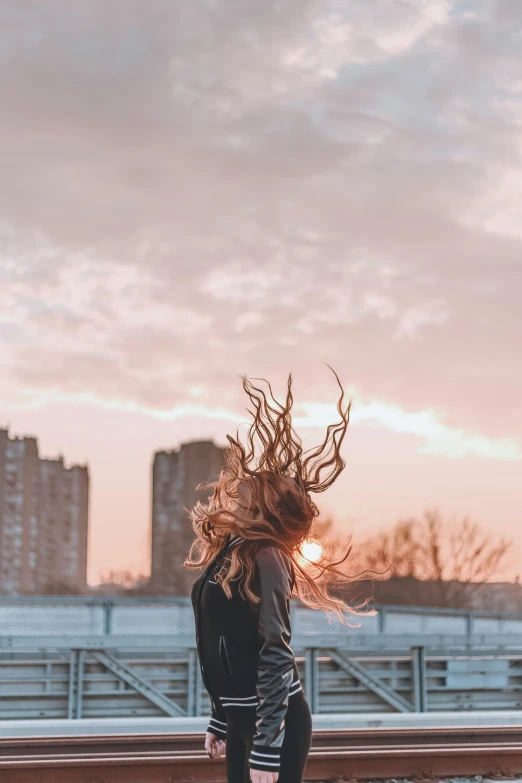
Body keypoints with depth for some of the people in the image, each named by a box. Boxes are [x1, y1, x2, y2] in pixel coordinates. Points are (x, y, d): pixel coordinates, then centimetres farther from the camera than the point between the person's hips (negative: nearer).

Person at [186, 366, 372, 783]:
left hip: (274, 722, -8)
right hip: (242, 718, 8)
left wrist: (267, 748, -22)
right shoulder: (229, 553, 8)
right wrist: (219, 720, 19)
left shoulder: (264, 559, -17)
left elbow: (275, 654, -21)